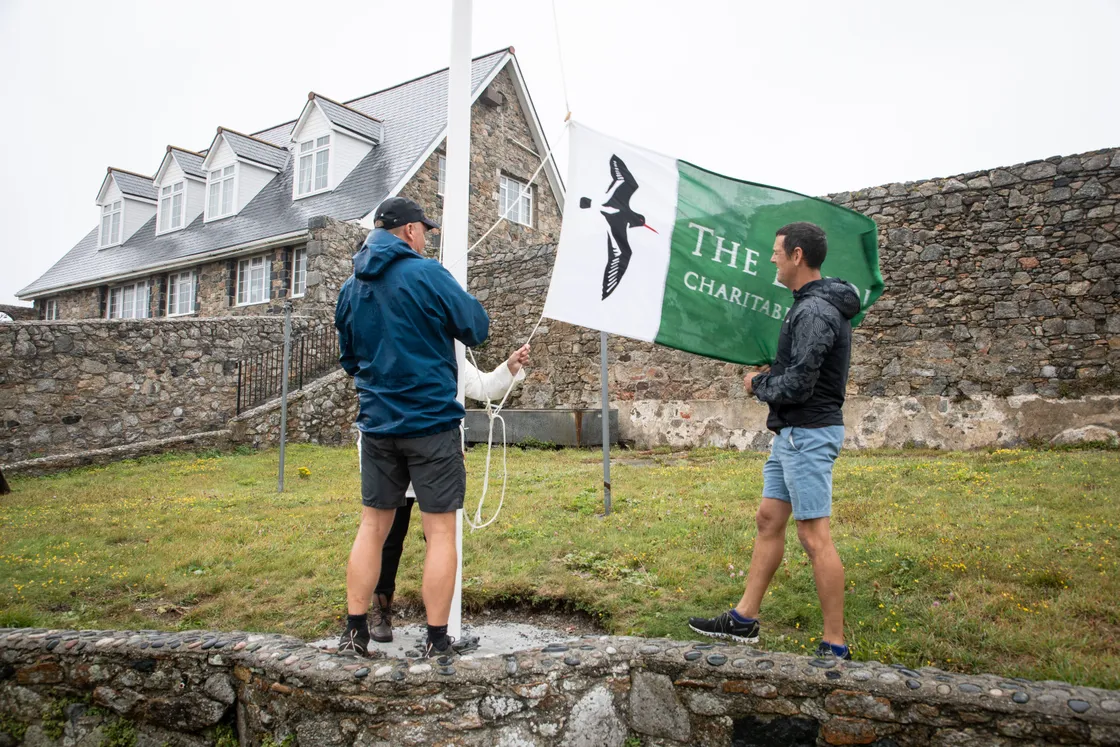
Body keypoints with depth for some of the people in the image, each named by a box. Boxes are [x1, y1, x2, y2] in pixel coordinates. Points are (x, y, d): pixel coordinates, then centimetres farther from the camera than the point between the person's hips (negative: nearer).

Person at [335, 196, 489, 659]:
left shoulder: (351, 288, 8)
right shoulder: (426, 274, -11)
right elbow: (477, 329, -4)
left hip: (377, 425, 6)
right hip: (432, 423, -5)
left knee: (372, 526, 14)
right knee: (440, 531, 2)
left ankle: (355, 633, 18)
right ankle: (437, 641, 7)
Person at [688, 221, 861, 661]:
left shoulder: (814, 312, -19)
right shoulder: (813, 305, 14)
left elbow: (797, 385, -24)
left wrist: (758, 385, -7)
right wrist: (768, 377, 9)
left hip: (808, 434, -11)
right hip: (792, 432, 11)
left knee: (814, 537, -5)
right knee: (769, 520, 14)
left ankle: (834, 647, 5)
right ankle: (744, 620, 24)